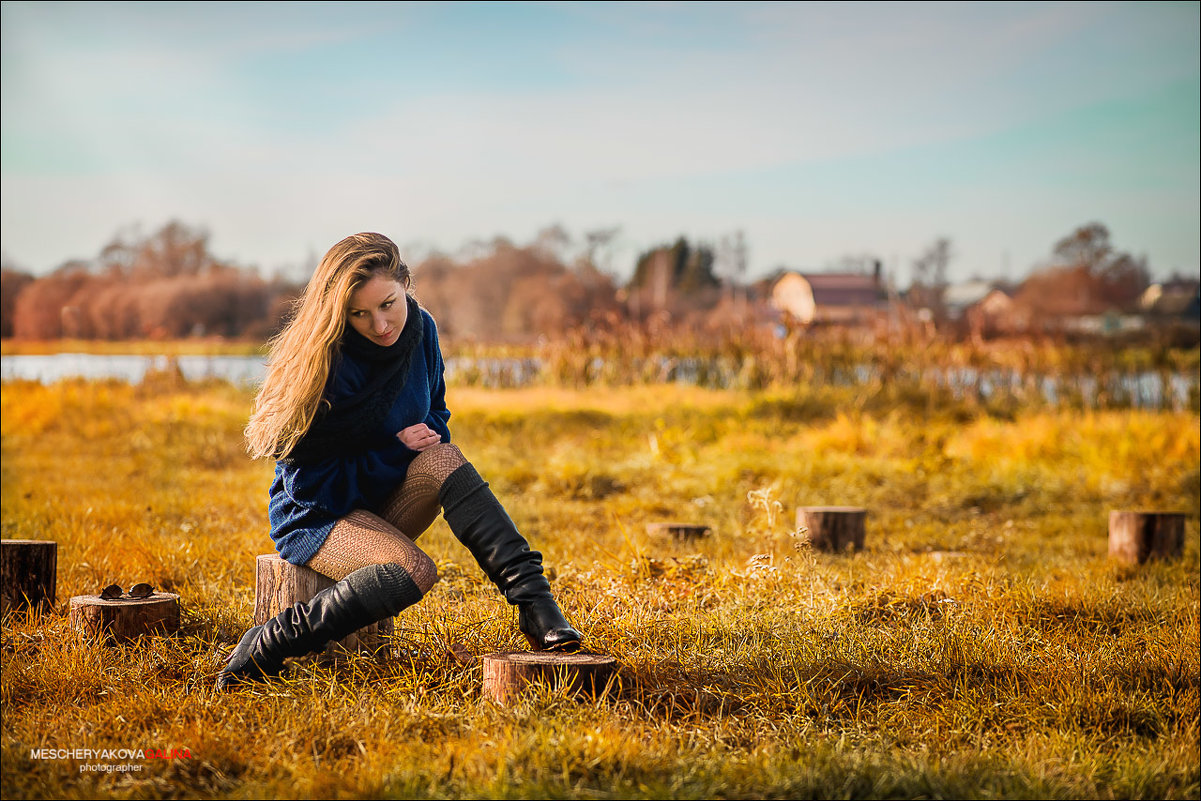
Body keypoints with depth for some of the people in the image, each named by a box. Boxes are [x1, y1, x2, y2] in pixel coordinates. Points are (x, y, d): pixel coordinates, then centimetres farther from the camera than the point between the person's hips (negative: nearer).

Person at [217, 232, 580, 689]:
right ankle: (266, 647, -25)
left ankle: (533, 601, -31)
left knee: (441, 459, -26)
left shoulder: (420, 331, -3)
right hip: (315, 514, -6)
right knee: (415, 572, -33)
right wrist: (396, 450, -19)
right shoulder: (324, 363, -23)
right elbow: (308, 481, -18)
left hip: (385, 504, 6)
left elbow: (435, 415, 13)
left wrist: (428, 438, -11)